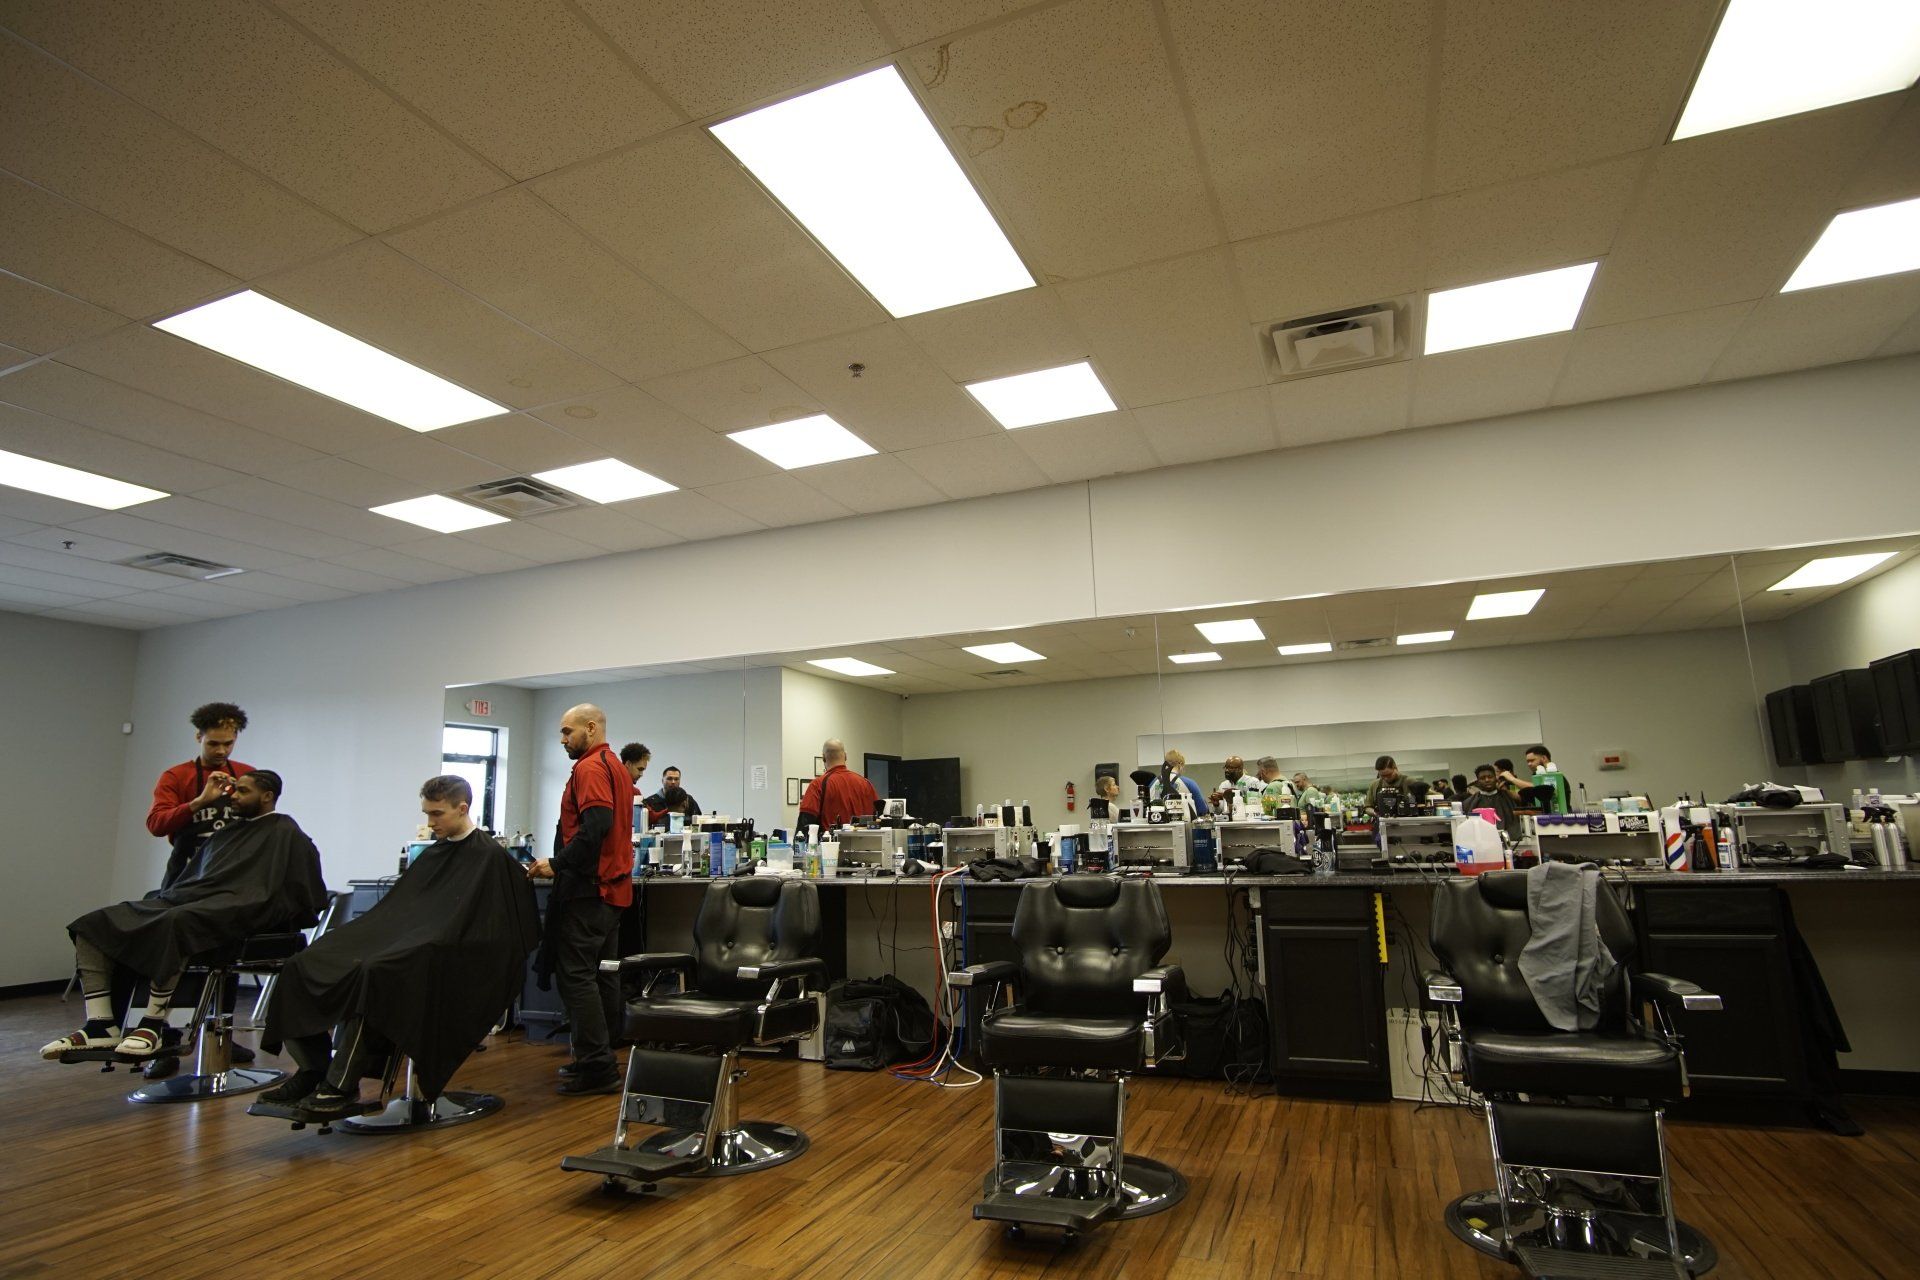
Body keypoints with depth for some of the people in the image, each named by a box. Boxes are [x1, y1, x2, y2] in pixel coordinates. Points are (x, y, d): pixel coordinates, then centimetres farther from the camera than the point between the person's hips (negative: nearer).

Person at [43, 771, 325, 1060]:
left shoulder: (285, 833, 3)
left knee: (175, 922, -41)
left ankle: (154, 1025, -30)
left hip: (236, 910, -10)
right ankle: (100, 1026, -14)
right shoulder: (227, 832, 28)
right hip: (185, 899, 10)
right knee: (92, 925, -5)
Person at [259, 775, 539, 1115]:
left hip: (442, 959, -9)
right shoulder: (433, 853, 21)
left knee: (372, 973, -34)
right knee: (302, 966, -4)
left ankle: (342, 1085, -23)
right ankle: (312, 1068, -2)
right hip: (401, 941, 9)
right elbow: (395, 907, 24)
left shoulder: (489, 857, -5)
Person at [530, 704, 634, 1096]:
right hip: (612, 886, 10)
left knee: (575, 975, -7)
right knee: (602, 974, 14)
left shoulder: (590, 768, -11)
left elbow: (595, 826, -24)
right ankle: (601, 1058, 21)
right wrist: (562, 863, 18)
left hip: (587, 888, -10)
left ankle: (596, 1068, -6)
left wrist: (557, 864, -18)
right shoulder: (615, 766, 19)